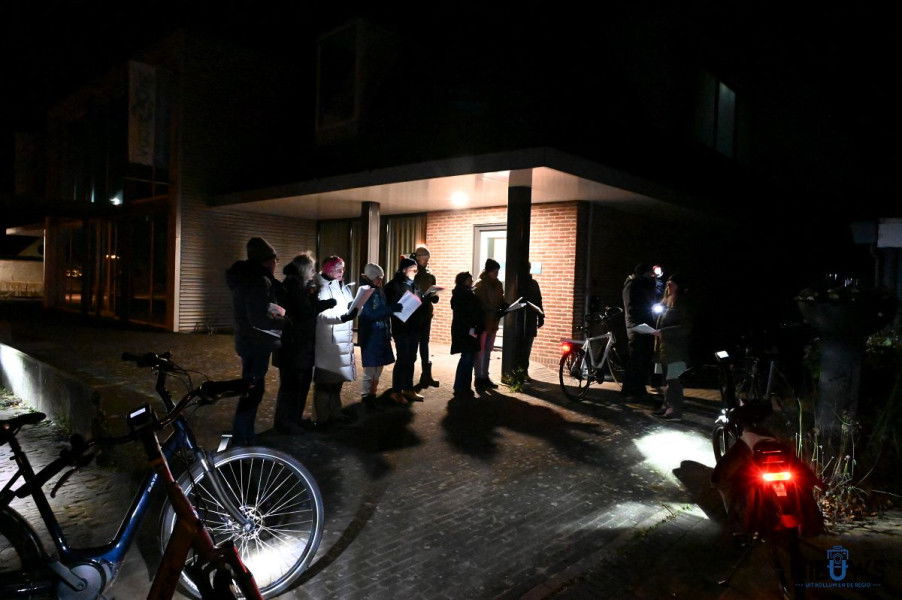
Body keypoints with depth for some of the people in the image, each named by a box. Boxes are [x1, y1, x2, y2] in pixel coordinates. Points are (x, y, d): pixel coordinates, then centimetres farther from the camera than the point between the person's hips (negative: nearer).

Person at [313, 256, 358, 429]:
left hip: (343, 343, 8)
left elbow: (349, 307, 21)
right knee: (324, 383, 0)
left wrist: (354, 308, 2)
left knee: (337, 381, 18)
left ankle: (335, 413, 30)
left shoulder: (342, 286, 14)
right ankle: (322, 419, 9)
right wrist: (343, 317, -36)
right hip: (327, 345, -8)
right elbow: (321, 315, -24)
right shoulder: (321, 289, -11)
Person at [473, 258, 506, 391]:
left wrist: (504, 306, -2)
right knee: (480, 352, -2)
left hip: (493, 323, 7)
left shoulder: (498, 285, 9)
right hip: (482, 323, -7)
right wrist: (496, 311, -23)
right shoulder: (480, 285, -12)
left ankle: (485, 377, 22)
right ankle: (479, 379, 3)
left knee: (488, 351, 13)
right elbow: (477, 305, -18)